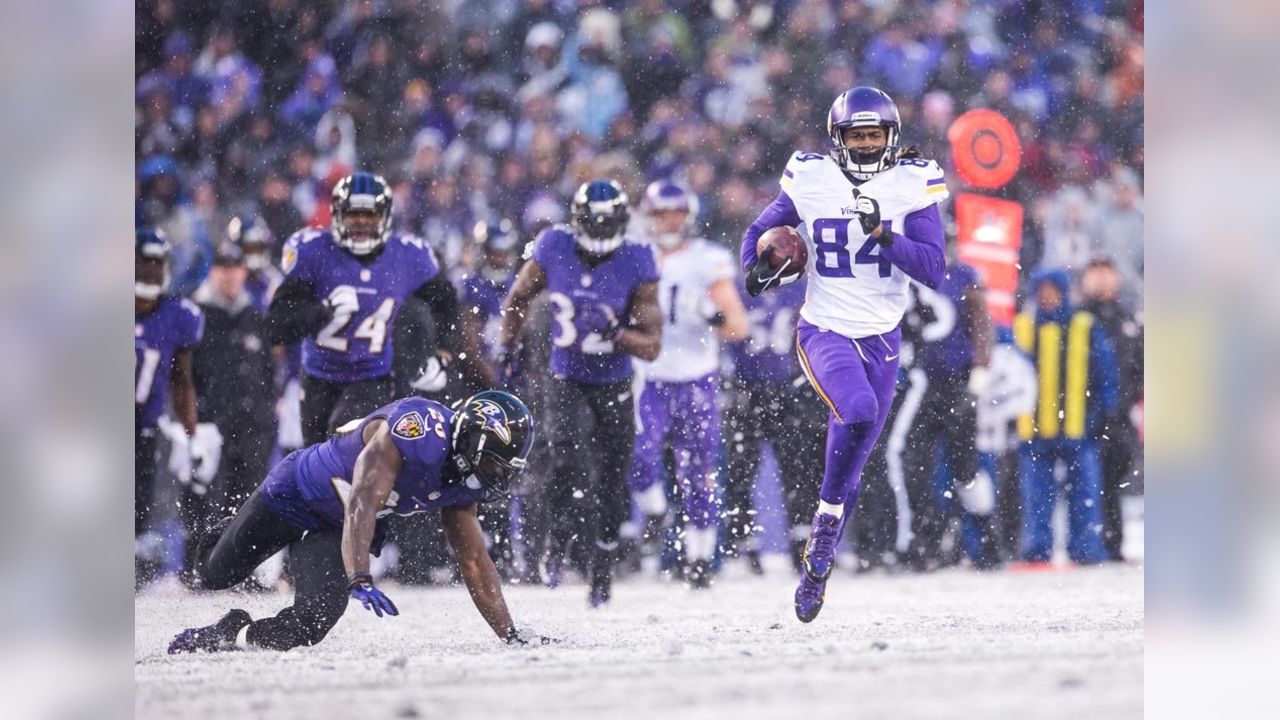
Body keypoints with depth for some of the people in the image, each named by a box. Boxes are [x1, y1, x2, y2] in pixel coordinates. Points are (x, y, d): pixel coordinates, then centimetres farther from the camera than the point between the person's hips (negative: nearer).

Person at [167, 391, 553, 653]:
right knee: (215, 575, 16)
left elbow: (474, 562, -2)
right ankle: (230, 535, 52)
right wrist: (359, 579, -58)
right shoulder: (416, 427, -35)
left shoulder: (464, 482, -11)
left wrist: (511, 635, -6)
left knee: (313, 622, -19)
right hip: (295, 491, -5)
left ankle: (228, 635, 5)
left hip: (333, 531, 5)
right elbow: (362, 504, -45)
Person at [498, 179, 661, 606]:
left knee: (611, 483, 8)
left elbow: (652, 346, -15)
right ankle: (560, 539, -5)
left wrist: (615, 333, -32)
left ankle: (602, 572, 27)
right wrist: (506, 346, 1)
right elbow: (518, 298, 10)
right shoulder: (553, 250, -11)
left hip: (614, 387, 0)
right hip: (566, 382, 0)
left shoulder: (635, 264, -16)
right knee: (567, 455, -27)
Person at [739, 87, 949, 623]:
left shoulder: (912, 187, -5)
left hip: (881, 340, 2)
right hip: (824, 332, -2)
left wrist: (884, 235, -24)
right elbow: (761, 230, 10)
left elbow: (933, 271, -10)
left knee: (849, 462, 9)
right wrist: (757, 267, -10)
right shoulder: (811, 182, -5)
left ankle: (817, 566, 26)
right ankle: (829, 515, -13)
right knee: (858, 411, -32)